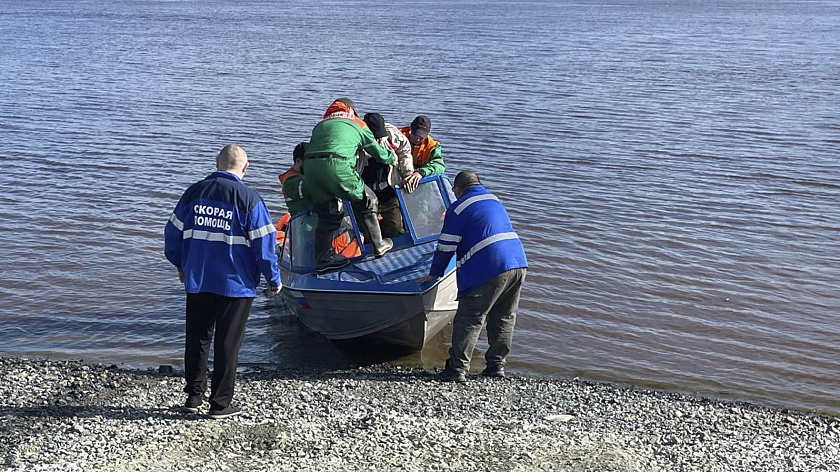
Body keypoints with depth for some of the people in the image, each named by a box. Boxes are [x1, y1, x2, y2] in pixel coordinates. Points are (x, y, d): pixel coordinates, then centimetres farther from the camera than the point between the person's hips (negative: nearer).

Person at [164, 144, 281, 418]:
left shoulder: (193, 192, 4)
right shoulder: (248, 198, -10)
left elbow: (173, 232, 10)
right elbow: (264, 242, -11)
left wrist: (182, 266, 24)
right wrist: (273, 279, 0)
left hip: (196, 282, 4)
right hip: (235, 284, -4)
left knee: (197, 339, 15)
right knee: (227, 343, 5)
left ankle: (194, 396, 22)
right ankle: (220, 404, 10)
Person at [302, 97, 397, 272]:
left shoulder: (320, 125, 33)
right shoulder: (357, 124, 22)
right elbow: (379, 153, 29)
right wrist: (391, 155, 50)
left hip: (309, 167, 5)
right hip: (337, 167, -5)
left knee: (327, 214, 17)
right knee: (366, 202, 15)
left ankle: (322, 258, 13)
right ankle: (378, 245, 21)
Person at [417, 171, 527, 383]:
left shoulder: (458, 208, 2)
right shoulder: (494, 200, 23)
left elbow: (446, 246, 2)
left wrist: (434, 273, 15)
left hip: (488, 270, -7)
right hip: (518, 263, 7)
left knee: (468, 320, -1)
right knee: (504, 318, 16)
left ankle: (457, 369, -4)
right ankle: (497, 365, 17)